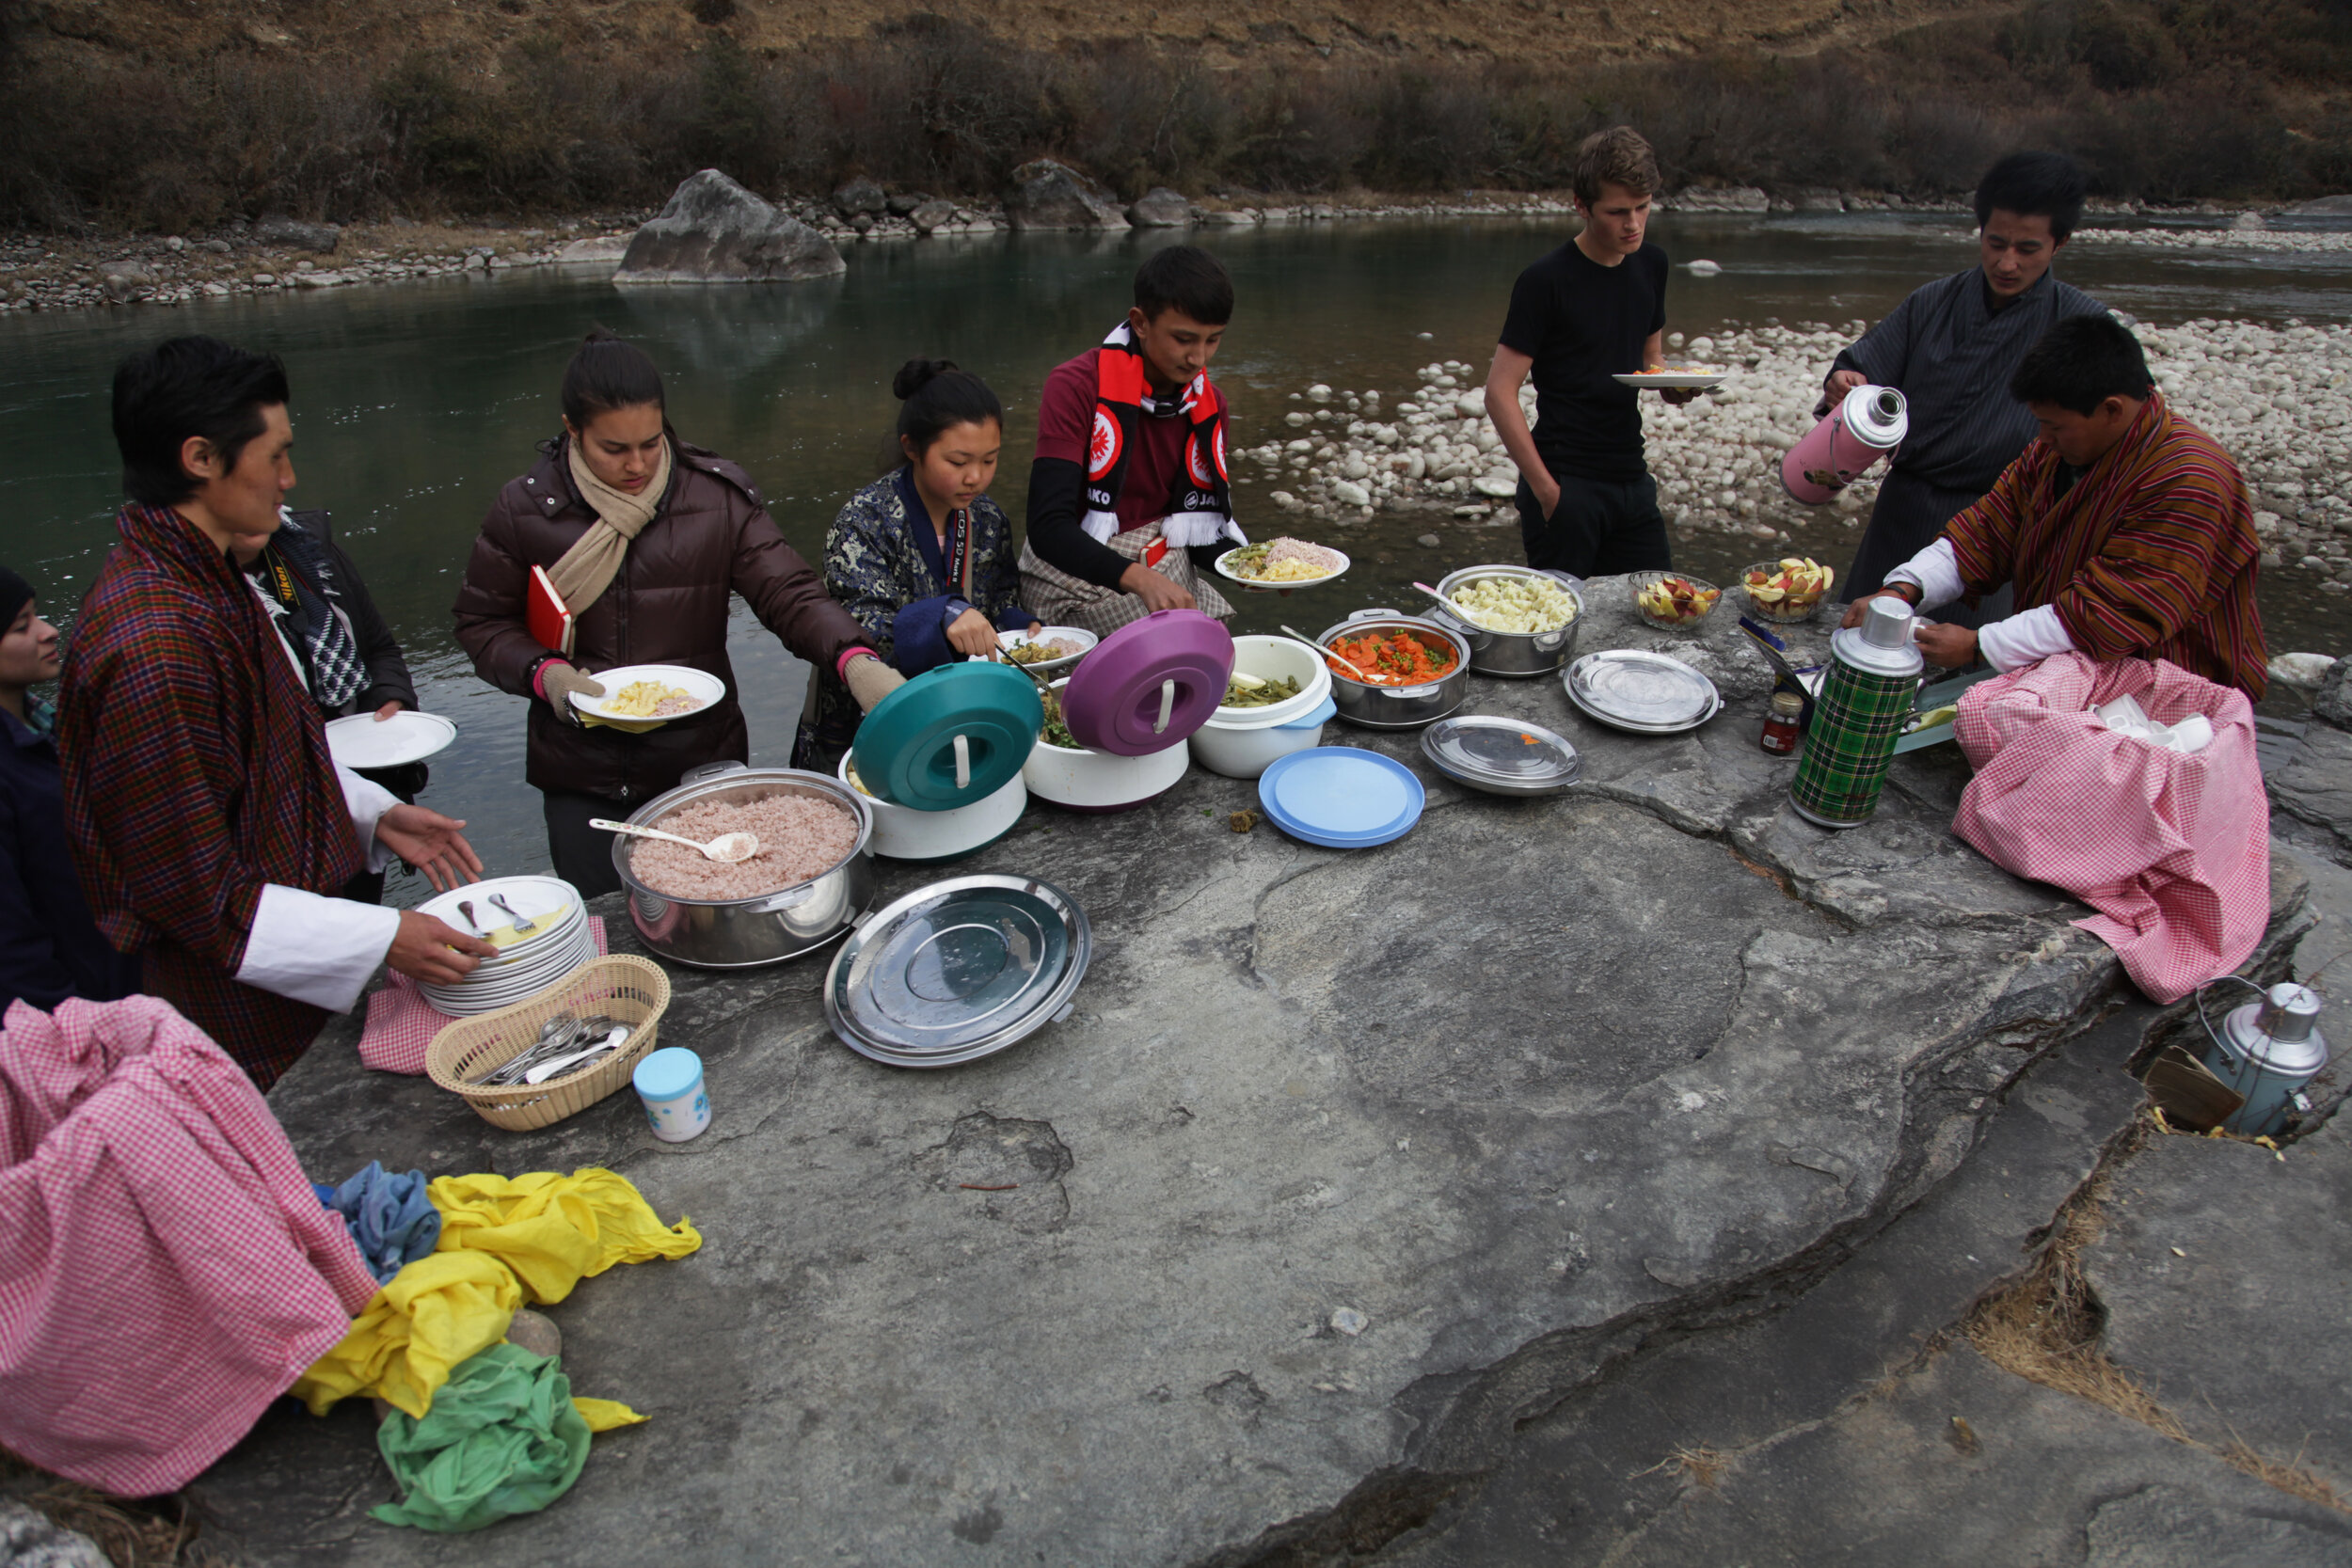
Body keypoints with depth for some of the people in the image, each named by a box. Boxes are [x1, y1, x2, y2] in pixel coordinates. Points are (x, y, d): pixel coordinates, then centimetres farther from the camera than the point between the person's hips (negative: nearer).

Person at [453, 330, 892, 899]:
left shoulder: (717, 496, -5)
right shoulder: (525, 509, -3)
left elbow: (788, 593, -12)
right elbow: (482, 622, 6)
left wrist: (856, 660, -30)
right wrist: (544, 673, -14)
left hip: (703, 765, 0)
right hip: (582, 778, 0)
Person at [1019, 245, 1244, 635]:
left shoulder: (1207, 403, 4)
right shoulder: (1077, 387, -16)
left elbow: (1201, 526, 8)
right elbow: (1049, 528, -26)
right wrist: (1140, 579, -40)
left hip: (1162, 570, 6)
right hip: (1075, 571, -6)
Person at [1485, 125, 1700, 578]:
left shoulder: (1650, 264, 8)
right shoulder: (1546, 281, -12)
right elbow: (1500, 392, -15)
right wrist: (1546, 489, -18)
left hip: (1631, 479, 7)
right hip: (1566, 483, -7)